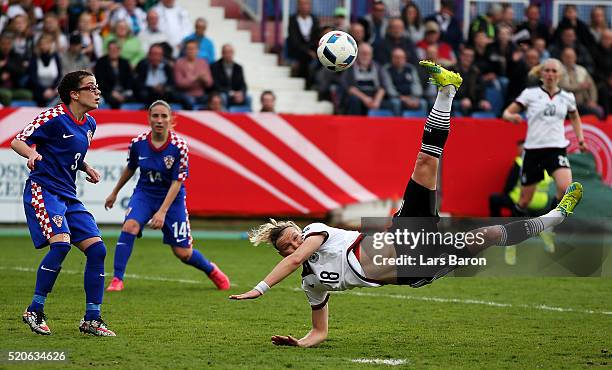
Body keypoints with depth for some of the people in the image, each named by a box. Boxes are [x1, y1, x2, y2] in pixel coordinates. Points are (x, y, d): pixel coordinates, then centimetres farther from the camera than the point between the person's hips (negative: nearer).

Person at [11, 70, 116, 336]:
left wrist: (86, 168, 10)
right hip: (43, 189, -8)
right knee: (61, 243, -26)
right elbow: (18, 141, -9)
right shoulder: (54, 117, -10)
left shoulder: (89, 124, 13)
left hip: (68, 196, 8)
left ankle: (92, 319, 4)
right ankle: (34, 311, -13)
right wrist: (32, 154, -30)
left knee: (97, 249, -3)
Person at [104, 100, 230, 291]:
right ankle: (117, 280, -23)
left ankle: (211, 270, 34)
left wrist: (162, 211, -26)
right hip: (144, 193, 2)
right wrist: (115, 193, 20)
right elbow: (130, 168, 10)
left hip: (172, 197, -2)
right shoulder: (138, 143, -11)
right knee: (130, 226, -28)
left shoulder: (179, 146, -19)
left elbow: (177, 182, -18)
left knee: (183, 253, 2)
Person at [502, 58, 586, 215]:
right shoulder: (530, 93, 2)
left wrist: (581, 139, 18)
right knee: (524, 202, 3)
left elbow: (575, 117, 29)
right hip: (533, 149, -1)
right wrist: (511, 116, -22)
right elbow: (506, 113, 1)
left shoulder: (567, 97, 9)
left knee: (565, 187, -26)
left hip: (557, 149, 1)